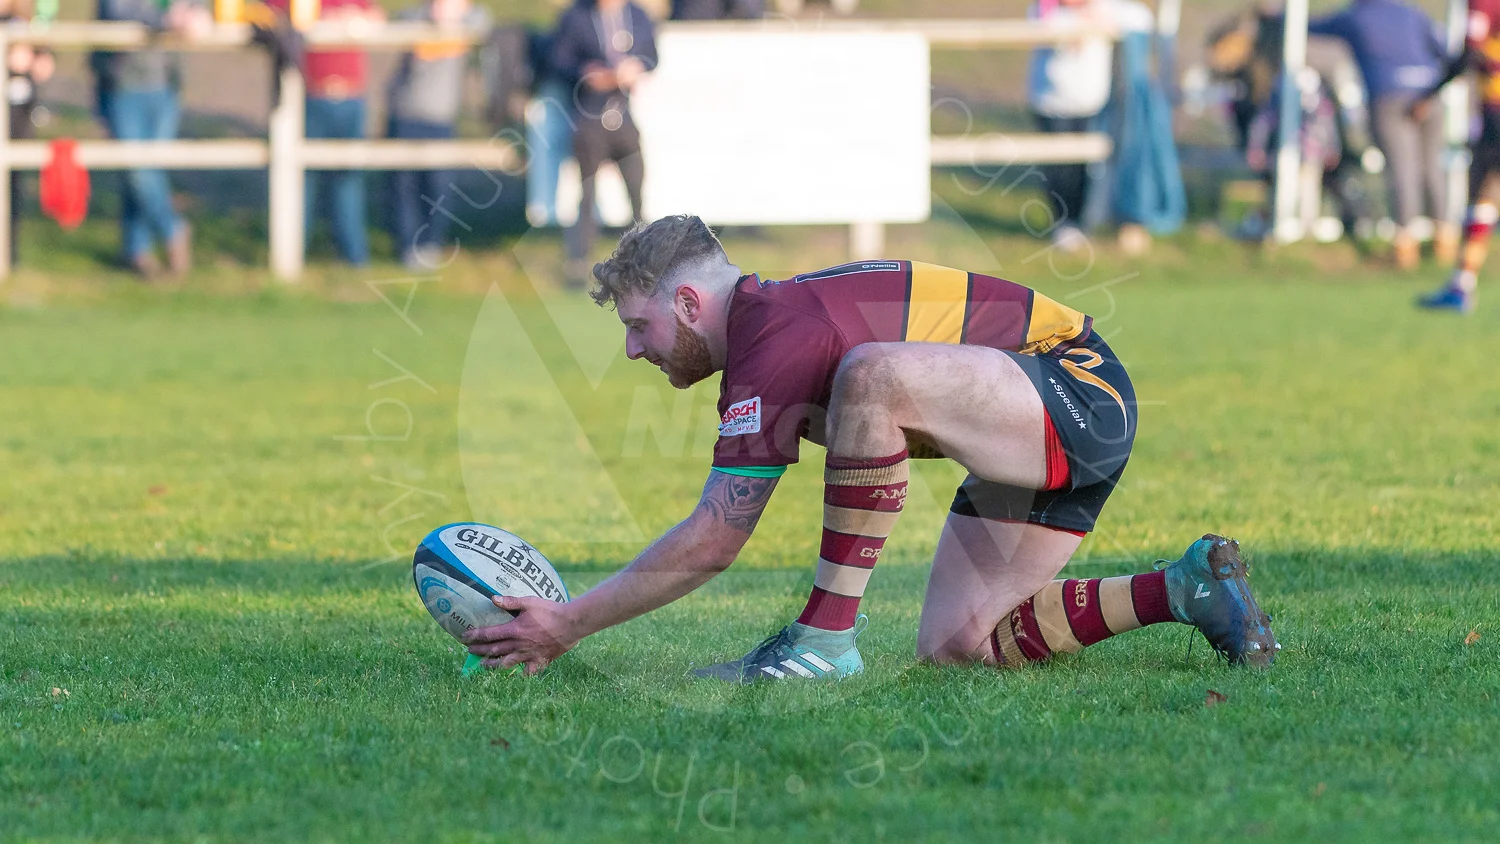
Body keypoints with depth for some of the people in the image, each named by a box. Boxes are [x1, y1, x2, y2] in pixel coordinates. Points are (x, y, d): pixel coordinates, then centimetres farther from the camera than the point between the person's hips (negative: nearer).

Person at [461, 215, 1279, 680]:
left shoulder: (777, 343, -20)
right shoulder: (776, 316, 11)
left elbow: (711, 543, -22)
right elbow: (715, 534, 19)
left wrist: (569, 623, -17)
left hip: (1077, 390, -11)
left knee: (874, 376, -33)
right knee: (955, 644, 4)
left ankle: (828, 634, -24)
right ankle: (1185, 587, 9)